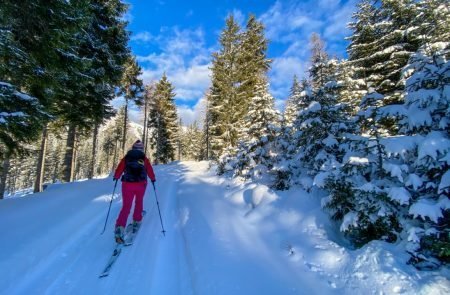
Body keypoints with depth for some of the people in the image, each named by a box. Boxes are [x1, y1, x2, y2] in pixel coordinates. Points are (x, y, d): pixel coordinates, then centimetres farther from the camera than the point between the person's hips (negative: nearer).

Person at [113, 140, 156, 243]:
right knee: (139, 202, 24)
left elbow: (119, 169, 5)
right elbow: (150, 171, 5)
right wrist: (153, 179, 23)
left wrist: (116, 177, 24)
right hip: (141, 184, 0)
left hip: (127, 184, 0)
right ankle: (136, 221, 31)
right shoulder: (144, 159, 4)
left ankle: (120, 227, -15)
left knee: (126, 207, 1)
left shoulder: (126, 157, 5)